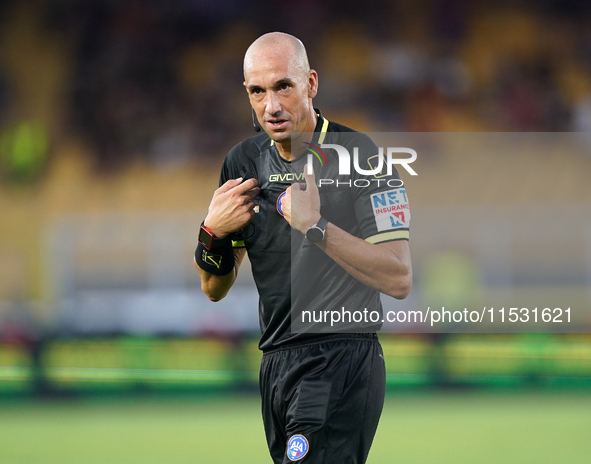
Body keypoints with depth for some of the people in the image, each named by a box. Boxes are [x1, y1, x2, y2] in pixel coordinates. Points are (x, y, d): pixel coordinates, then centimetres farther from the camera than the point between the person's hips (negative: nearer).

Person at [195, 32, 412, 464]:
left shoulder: (358, 155, -9)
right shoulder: (245, 161, 10)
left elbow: (399, 280, -17)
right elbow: (215, 289, 15)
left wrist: (316, 226, -24)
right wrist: (214, 233, -5)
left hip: (342, 362, -7)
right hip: (275, 362, 7)